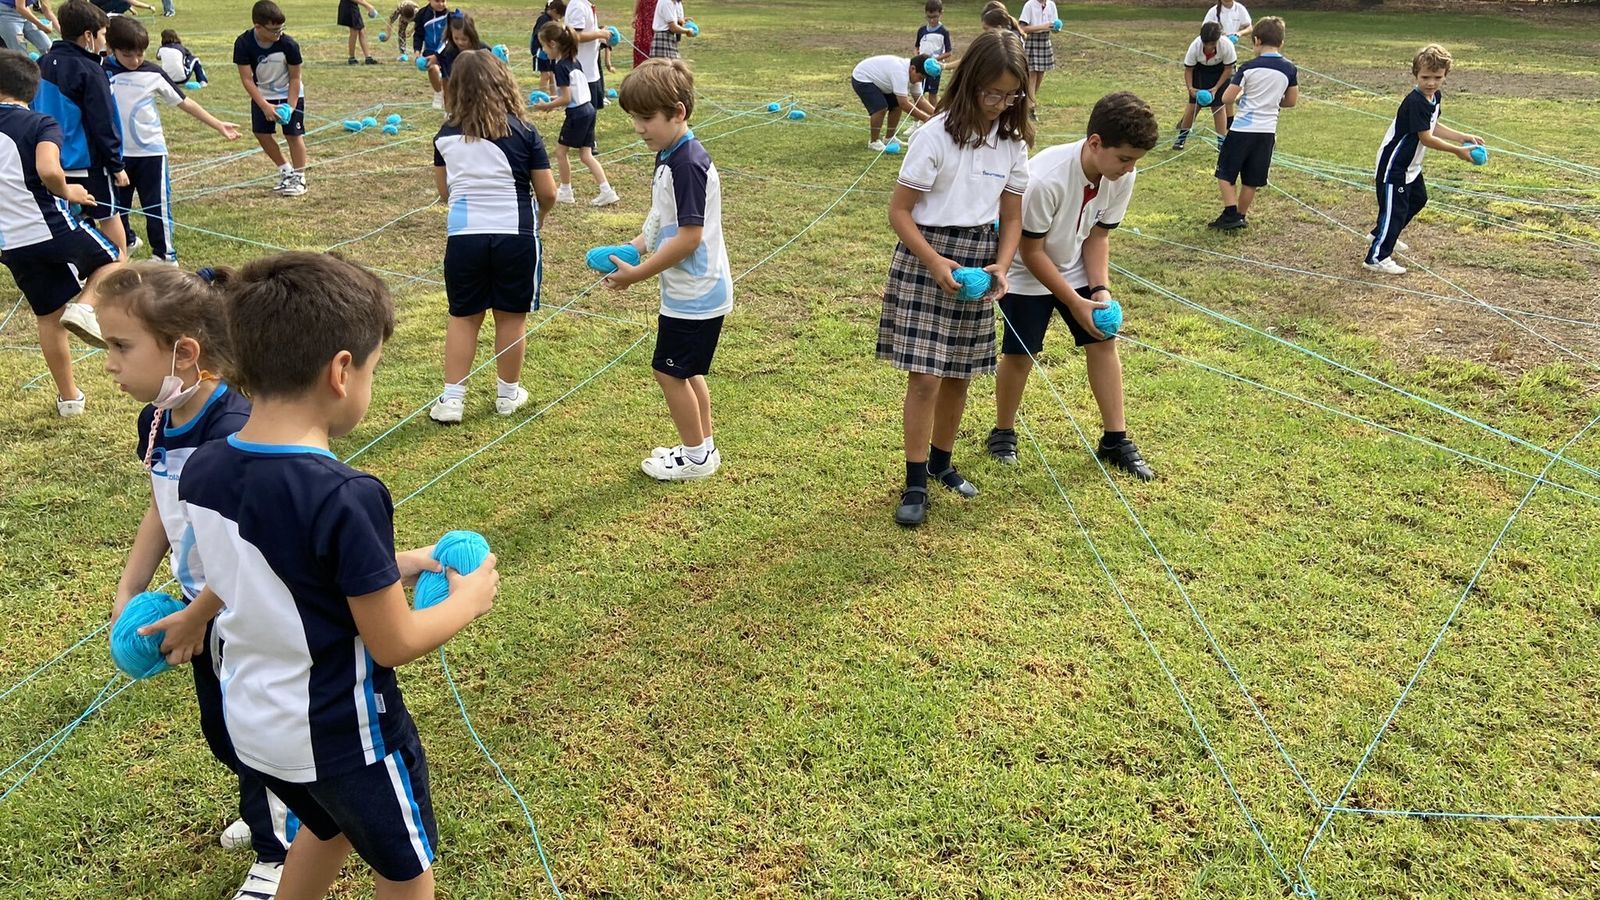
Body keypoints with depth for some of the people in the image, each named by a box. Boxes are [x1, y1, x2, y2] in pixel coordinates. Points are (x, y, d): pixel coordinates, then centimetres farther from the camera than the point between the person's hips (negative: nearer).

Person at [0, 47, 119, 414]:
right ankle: (85, 307, -5)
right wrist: (67, 192, -7)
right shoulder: (41, 124, -8)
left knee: (48, 317, 18)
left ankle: (68, 397, 26)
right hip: (53, 229, -5)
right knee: (109, 261, 25)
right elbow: (48, 170, -27)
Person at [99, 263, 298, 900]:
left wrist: (194, 620, -17)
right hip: (204, 605, 8)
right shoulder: (156, 421, -3)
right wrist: (128, 591, 7)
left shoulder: (233, 432, -32)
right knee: (220, 726, 23)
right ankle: (270, 810, 49)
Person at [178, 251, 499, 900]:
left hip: (253, 724, 7)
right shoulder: (345, 499, -32)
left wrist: (383, 567, 7)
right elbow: (394, 644, -22)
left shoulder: (201, 471, -9)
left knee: (328, 829, 33)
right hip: (341, 735, -7)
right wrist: (468, 599, -5)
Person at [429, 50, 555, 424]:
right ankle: (508, 394, 24)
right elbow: (547, 193, -2)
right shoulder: (524, 133, -5)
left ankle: (452, 398, 13)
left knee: (463, 316, 13)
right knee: (510, 317, 11)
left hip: (464, 235, 2)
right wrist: (536, 219, 18)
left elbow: (443, 190, 13)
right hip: (515, 235, -2)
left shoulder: (446, 135, 3)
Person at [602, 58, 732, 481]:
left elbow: (689, 237, -25)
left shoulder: (687, 164, -23)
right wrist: (630, 249, 1)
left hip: (694, 295, -10)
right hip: (692, 291, 10)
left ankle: (696, 457, 17)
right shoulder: (670, 157, 8)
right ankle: (703, 447, 32)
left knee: (670, 371, 2)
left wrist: (637, 274, -20)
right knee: (686, 371, 19)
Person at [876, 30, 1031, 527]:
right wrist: (935, 263, -21)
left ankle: (940, 462, 32)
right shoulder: (935, 136, -14)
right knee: (925, 377, -7)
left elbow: (1011, 217, 8)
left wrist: (1001, 266, -9)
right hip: (924, 258, -5)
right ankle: (915, 483, 4)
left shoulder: (1012, 143, 2)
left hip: (976, 262, 5)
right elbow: (899, 211, -11)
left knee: (959, 375, 13)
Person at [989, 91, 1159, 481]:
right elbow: (1031, 252, -25)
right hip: (1028, 274, -5)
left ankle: (1115, 440, 11)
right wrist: (1075, 303, -24)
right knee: (1020, 353, -2)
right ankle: (1003, 433, 21)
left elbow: (1098, 236, -3)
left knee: (1103, 341, 1)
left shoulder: (1122, 178, -17)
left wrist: (1100, 289, -16)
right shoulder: (1044, 180, -35)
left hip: (1075, 268, 6)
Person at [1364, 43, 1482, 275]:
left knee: (1418, 199, 25)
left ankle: (1383, 234, 40)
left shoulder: (1435, 97, 2)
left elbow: (1433, 127, 13)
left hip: (1410, 164, 10)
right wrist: (1458, 151, -20)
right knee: (1395, 208, -8)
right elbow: (1426, 138, -26)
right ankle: (1377, 257, -2)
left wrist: (1464, 138, 7)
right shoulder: (1415, 103, -28)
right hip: (1393, 164, -10)